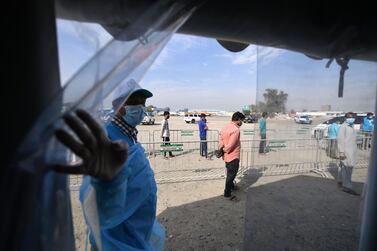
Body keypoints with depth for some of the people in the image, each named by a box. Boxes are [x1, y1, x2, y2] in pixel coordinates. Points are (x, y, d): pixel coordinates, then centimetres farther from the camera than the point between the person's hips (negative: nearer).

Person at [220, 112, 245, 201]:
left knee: (230, 173, 27)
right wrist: (224, 150, -11)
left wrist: (222, 150, 1)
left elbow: (221, 141, 5)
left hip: (227, 156, 9)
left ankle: (231, 186, 49)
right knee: (231, 174, 6)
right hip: (233, 157, -9)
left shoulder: (225, 127, 5)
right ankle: (227, 194, 20)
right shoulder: (236, 130, -23)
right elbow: (230, 145, -27)